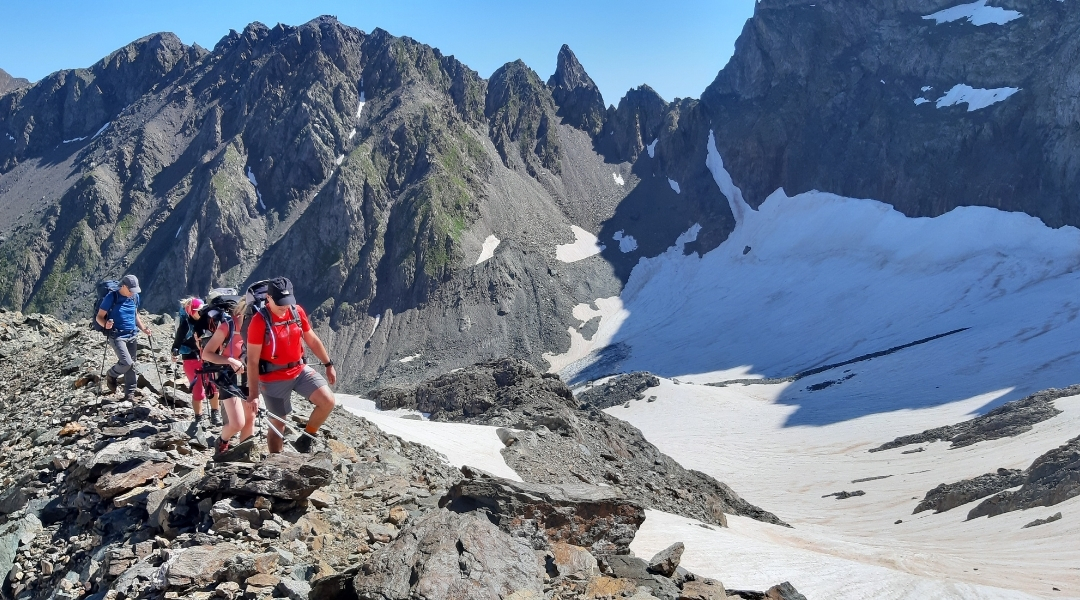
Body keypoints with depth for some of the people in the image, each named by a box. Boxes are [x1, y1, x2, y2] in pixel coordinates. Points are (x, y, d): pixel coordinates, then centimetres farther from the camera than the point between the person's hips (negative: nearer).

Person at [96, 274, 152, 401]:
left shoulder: (135, 297, 7)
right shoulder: (111, 298, -11)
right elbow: (99, 317, -7)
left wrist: (143, 328, 8)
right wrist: (106, 324, -29)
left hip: (132, 335, 6)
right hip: (117, 336, -6)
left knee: (131, 365, 7)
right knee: (126, 362, -18)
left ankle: (130, 394, 17)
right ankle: (111, 375, 13)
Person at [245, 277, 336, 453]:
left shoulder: (297, 312, -4)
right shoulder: (259, 321, -18)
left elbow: (312, 340, 10)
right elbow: (252, 360, -16)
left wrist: (328, 364, 14)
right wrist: (253, 394, -16)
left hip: (300, 370, 4)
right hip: (274, 379, -4)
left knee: (328, 401, -13)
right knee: (278, 424, 7)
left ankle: (305, 440, 8)